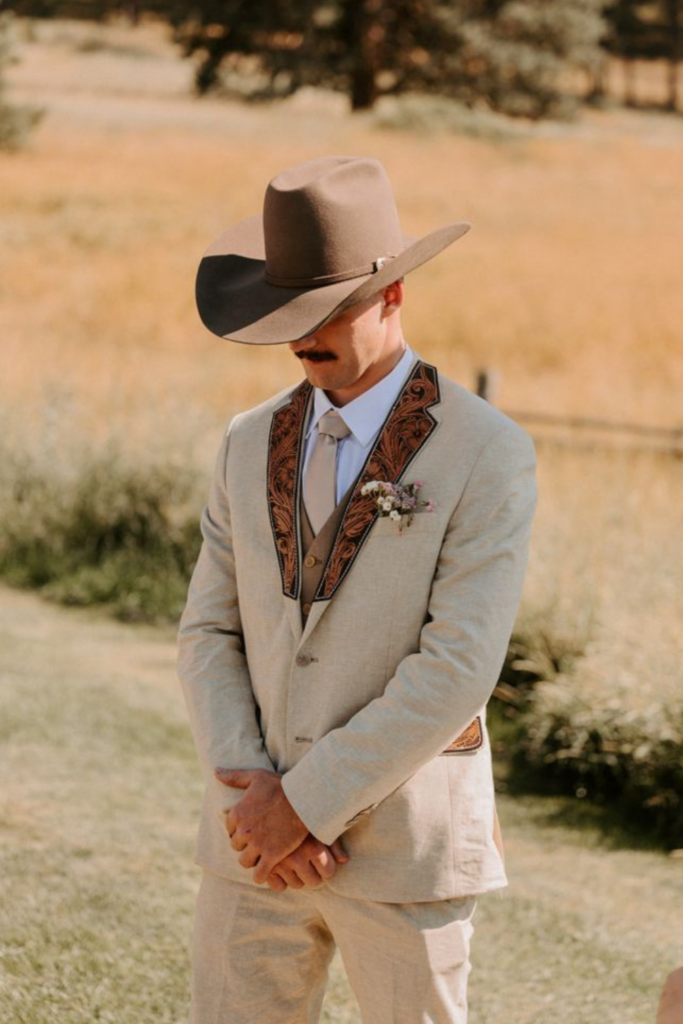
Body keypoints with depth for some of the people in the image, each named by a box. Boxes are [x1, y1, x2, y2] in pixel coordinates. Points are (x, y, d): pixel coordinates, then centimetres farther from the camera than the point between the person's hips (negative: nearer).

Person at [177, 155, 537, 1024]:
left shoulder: (487, 455, -12)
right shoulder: (254, 445, 5)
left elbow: (458, 670, -19)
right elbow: (211, 635, 5)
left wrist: (304, 803, -19)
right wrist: (245, 792, -12)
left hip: (404, 847, -4)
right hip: (258, 841, 4)